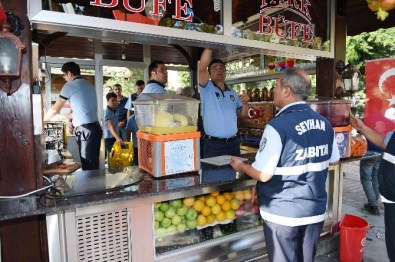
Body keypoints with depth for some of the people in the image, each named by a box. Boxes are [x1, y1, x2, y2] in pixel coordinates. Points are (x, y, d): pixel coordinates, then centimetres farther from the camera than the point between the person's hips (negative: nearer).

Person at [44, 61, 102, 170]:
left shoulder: (70, 86, -4)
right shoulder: (89, 85, 18)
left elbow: (55, 109, 2)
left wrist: (42, 119, 18)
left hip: (86, 131, -8)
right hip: (95, 127, 8)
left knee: (89, 166, -2)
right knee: (93, 164, 13)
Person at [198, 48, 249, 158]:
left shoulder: (233, 93, 15)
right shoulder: (207, 89, -1)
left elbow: (242, 115, 15)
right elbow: (202, 67, -16)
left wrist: (245, 103, -4)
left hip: (233, 143, 5)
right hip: (213, 144, -5)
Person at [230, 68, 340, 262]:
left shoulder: (278, 126, -22)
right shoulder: (324, 123, -1)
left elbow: (263, 174, -22)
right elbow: (334, 160, 12)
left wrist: (241, 166, -3)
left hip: (283, 213, -6)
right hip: (316, 210, 6)